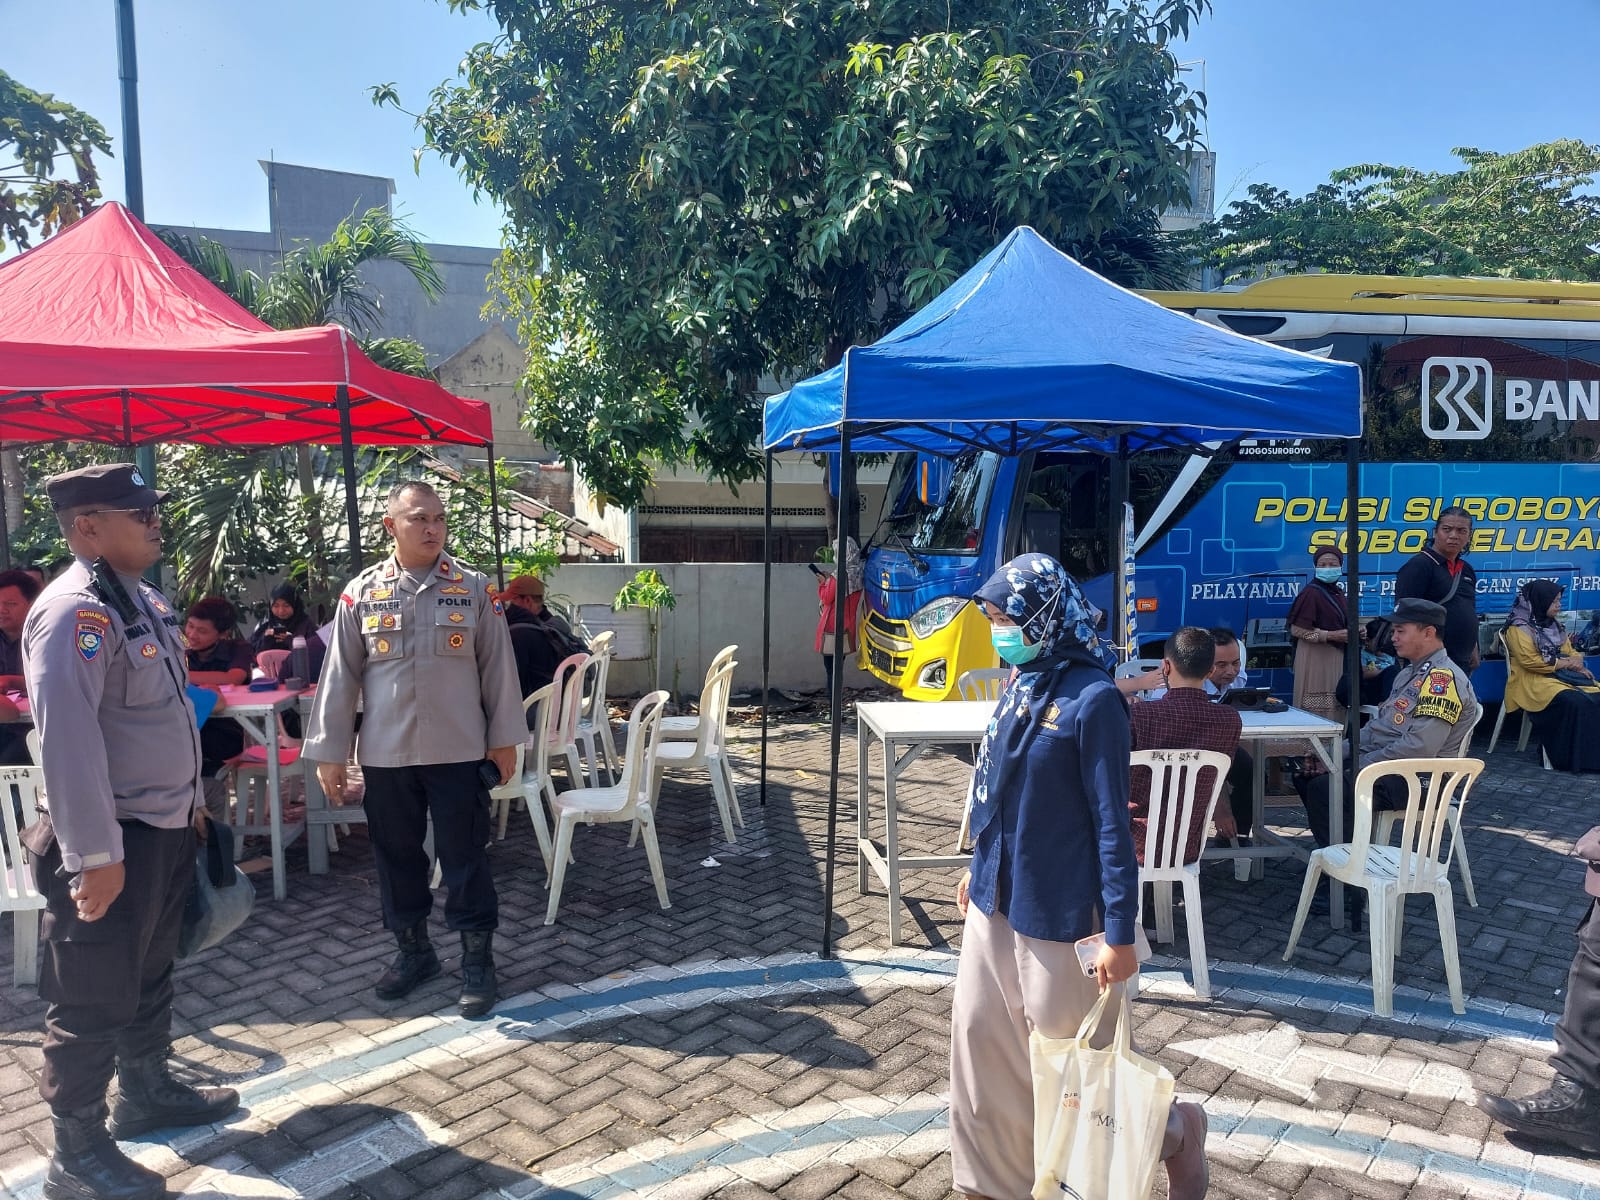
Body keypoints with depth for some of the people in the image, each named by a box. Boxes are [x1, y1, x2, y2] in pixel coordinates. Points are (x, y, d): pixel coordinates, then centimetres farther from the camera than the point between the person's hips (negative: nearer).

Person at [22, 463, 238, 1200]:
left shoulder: (141, 598, 9)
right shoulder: (73, 613, -22)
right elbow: (67, 737, -27)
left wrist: (190, 797, 21)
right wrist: (94, 852, -27)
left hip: (165, 825, 9)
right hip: (114, 839, -9)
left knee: (149, 974, 23)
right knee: (93, 997, 5)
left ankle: (146, 1093, 42)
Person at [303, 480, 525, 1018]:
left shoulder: (473, 588, -2)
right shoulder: (361, 593, 0)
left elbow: (497, 667, 1)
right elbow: (340, 677, 3)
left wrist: (504, 740, 1)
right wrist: (329, 752, 2)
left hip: (458, 752, -2)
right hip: (386, 754, 2)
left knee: (465, 859, 5)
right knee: (397, 857, 14)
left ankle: (478, 960, 19)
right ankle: (413, 950, 33)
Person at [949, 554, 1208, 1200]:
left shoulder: (1091, 698, -20)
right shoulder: (1019, 687, 2)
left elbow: (1112, 823, -18)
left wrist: (1119, 934, -17)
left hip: (1056, 914, -7)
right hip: (994, 903, 7)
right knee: (981, 1040, 14)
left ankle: (1176, 1131, 38)